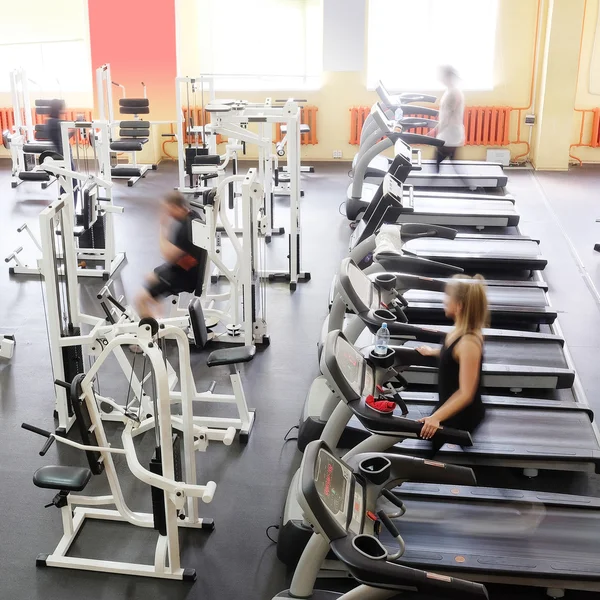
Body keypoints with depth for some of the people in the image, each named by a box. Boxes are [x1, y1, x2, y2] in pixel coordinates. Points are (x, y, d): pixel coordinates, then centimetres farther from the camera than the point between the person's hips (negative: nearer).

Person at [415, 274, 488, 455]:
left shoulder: (468, 342, -31)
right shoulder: (461, 330, -4)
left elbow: (465, 393, -30)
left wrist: (436, 417, -36)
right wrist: (432, 351, 31)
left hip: (462, 415, -9)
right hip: (451, 405, 9)